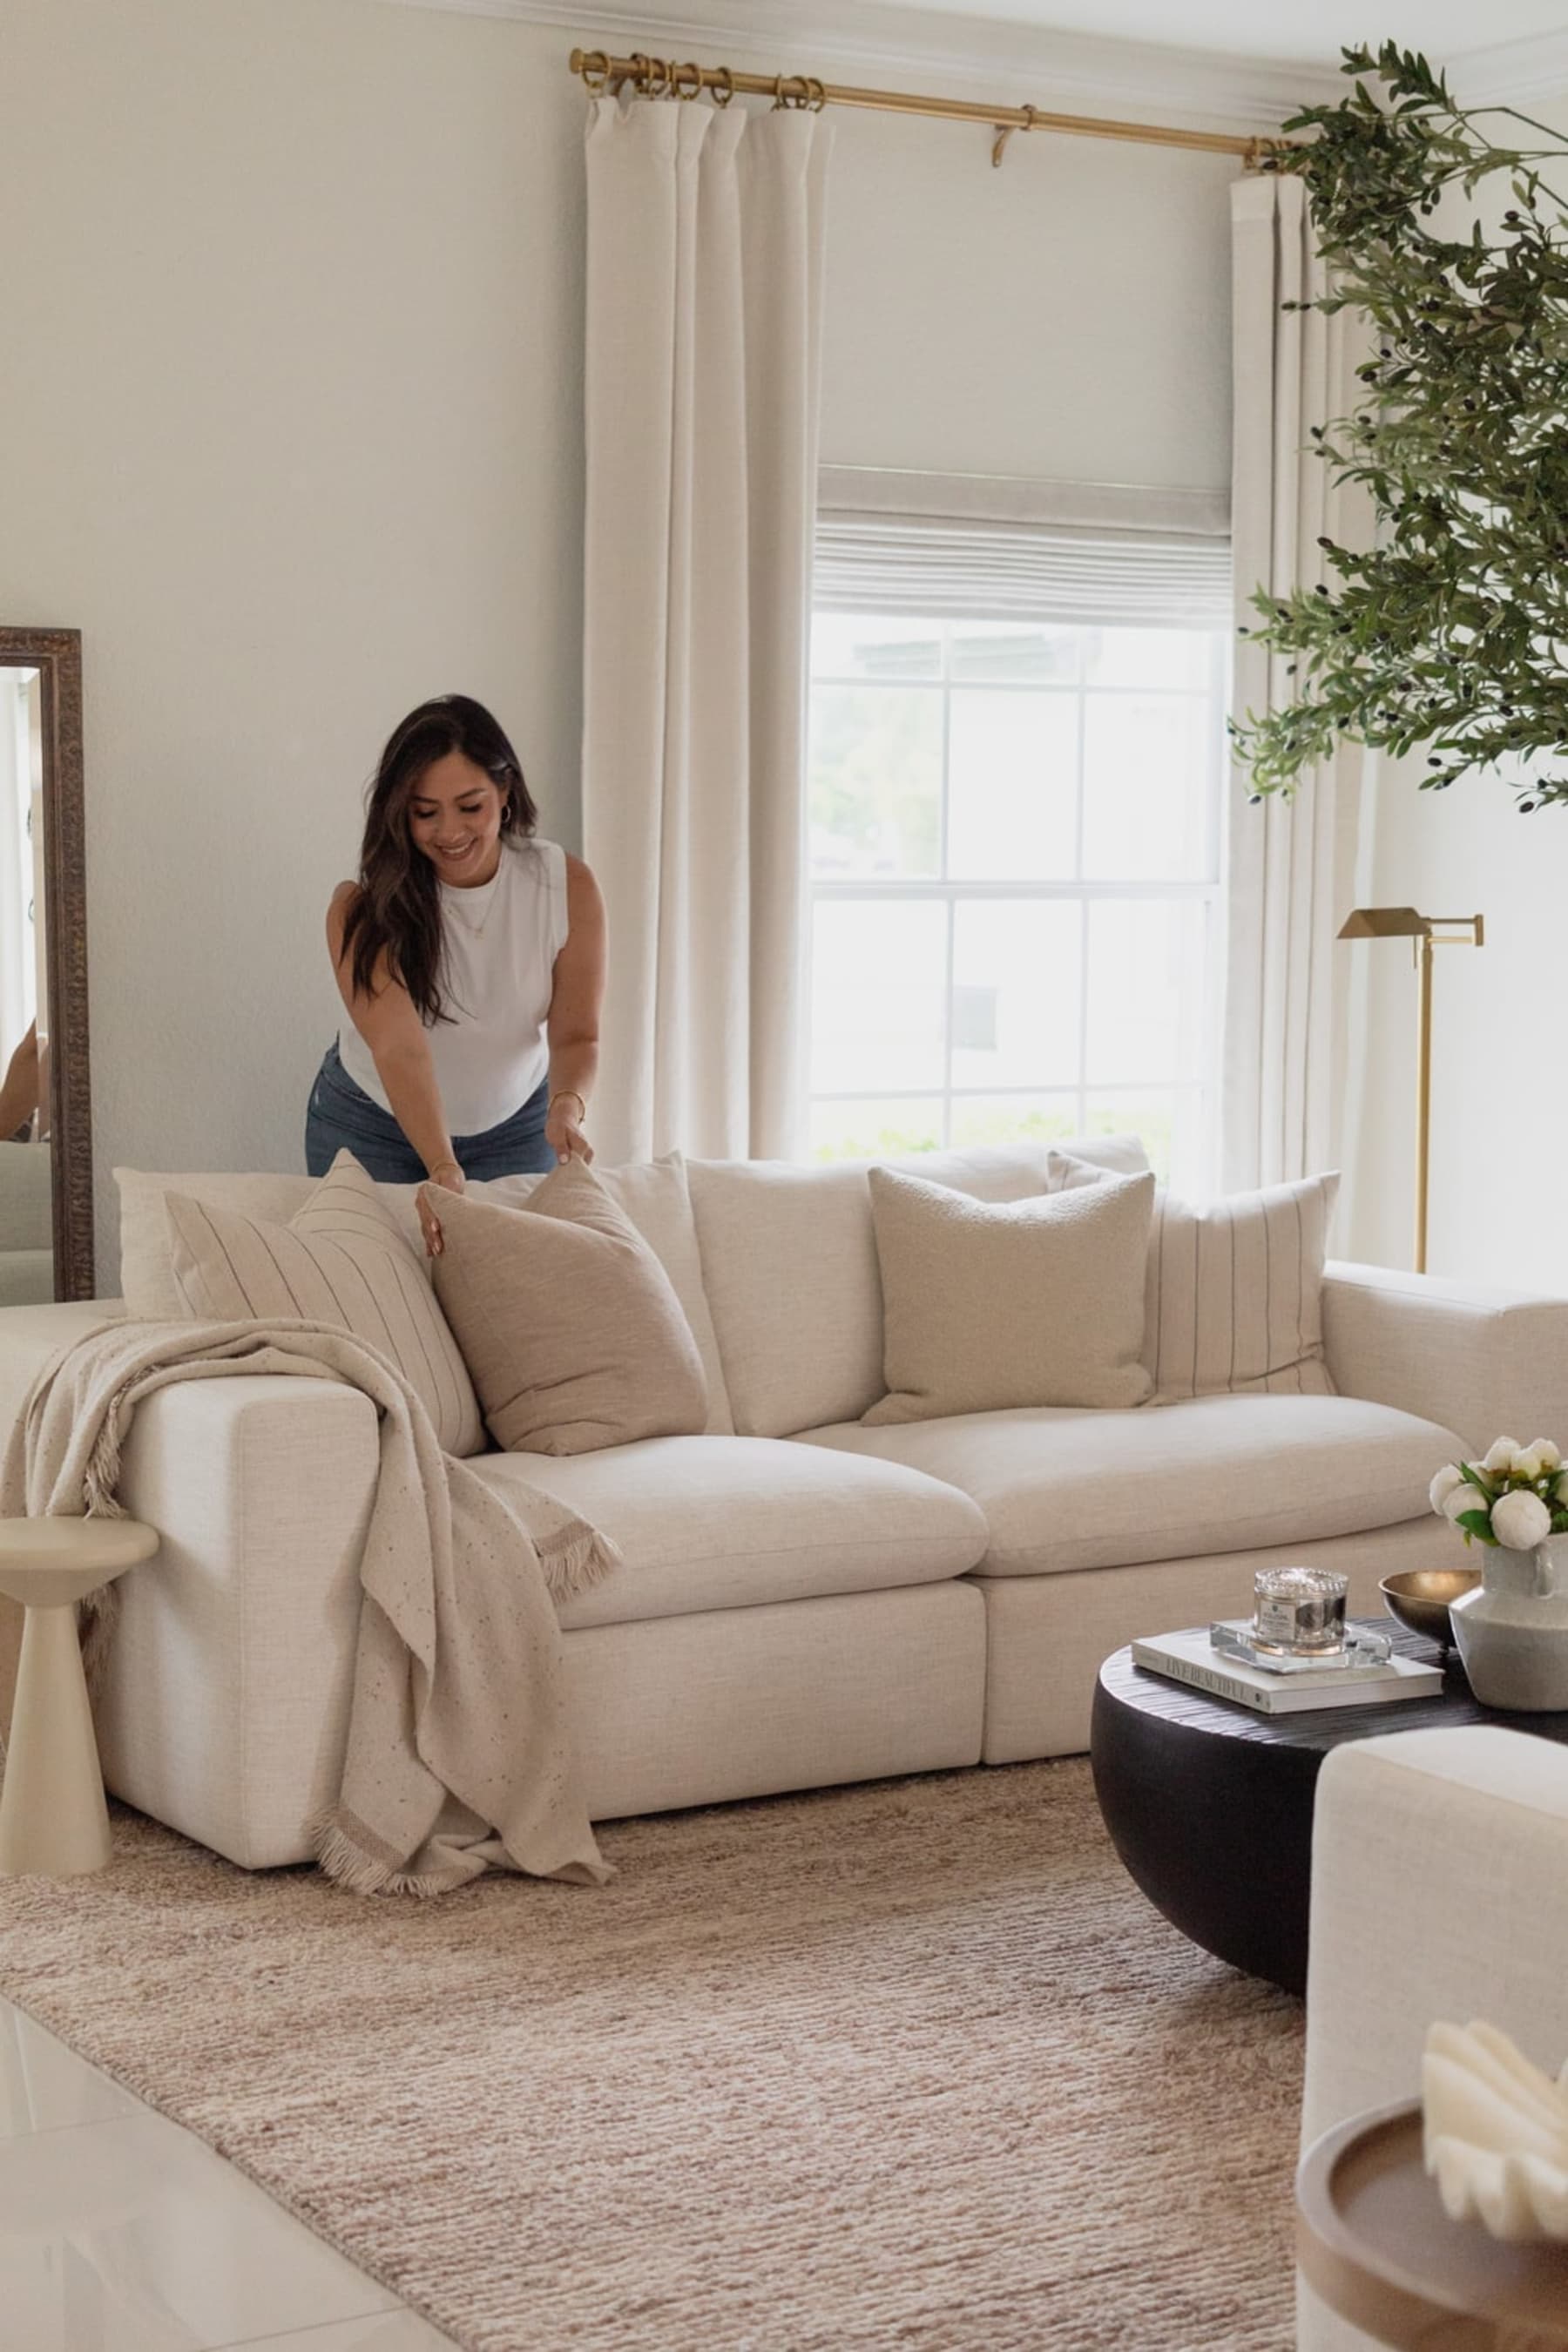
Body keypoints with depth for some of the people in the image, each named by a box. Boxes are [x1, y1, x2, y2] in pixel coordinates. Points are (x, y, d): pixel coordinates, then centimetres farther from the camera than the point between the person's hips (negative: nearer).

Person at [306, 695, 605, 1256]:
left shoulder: (568, 886, -18)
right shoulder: (364, 909, -25)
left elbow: (576, 1034, -14)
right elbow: (398, 1048, -36)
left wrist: (567, 1106, -36)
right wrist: (443, 1167, -51)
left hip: (513, 1126, 2)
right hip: (372, 1125, -2)